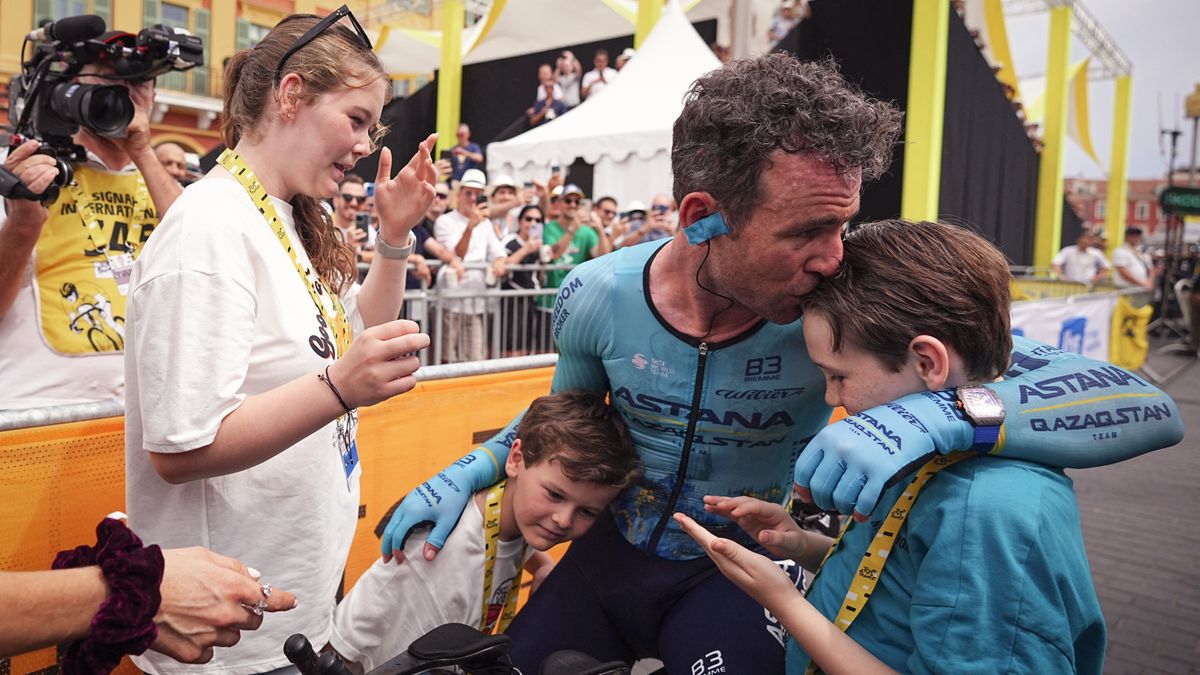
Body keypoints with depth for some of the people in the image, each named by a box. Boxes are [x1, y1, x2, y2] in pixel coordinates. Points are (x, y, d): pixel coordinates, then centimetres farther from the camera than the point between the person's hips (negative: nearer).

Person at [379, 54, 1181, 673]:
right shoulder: (595, 298, -18)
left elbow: (1147, 407, -31)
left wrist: (940, 415, -48)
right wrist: (466, 475, -7)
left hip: (743, 573, -2)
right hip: (613, 549, 3)